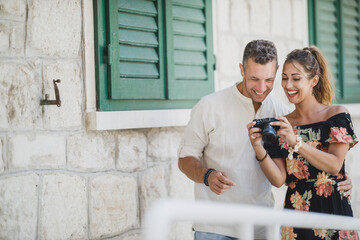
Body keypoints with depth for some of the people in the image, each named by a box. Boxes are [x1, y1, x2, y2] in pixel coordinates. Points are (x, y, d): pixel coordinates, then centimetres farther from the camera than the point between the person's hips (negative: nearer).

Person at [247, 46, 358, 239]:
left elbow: (335, 165, -15)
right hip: (296, 213, 2)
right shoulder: (280, 125, 4)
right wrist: (258, 149, -19)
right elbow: (278, 179, -4)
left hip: (333, 209, -2)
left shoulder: (336, 114, -4)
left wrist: (296, 142, -24)